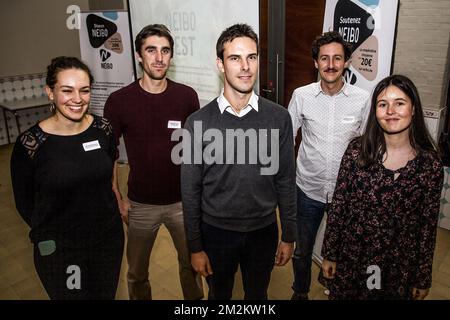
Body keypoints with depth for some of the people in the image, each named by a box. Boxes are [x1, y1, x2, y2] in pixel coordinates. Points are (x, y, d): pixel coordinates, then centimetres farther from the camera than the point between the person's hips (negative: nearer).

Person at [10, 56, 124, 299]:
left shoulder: (103, 129, -9)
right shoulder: (29, 143, -17)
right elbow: (24, 202, -4)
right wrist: (48, 235, 5)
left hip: (109, 238, 3)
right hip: (58, 250, -3)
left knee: (106, 295, 22)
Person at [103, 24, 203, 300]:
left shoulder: (187, 96, -8)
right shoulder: (119, 101, -12)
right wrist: (117, 198, -2)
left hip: (183, 200, 1)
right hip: (141, 204, -1)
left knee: (192, 263, 20)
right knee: (137, 271, 18)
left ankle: (196, 300, 47)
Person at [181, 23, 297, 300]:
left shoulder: (279, 118, -9)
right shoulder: (198, 122, -12)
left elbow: (285, 181, -2)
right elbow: (191, 190, -6)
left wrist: (289, 236, 2)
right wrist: (195, 247, -3)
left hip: (263, 231, 1)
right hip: (216, 232, -1)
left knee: (258, 295, 25)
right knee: (219, 295, 24)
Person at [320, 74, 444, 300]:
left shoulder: (430, 164, -10)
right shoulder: (357, 151, -11)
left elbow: (428, 225, -3)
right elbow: (338, 206, -6)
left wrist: (423, 279, 3)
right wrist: (329, 254, -2)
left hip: (400, 266, 0)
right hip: (351, 259, 0)